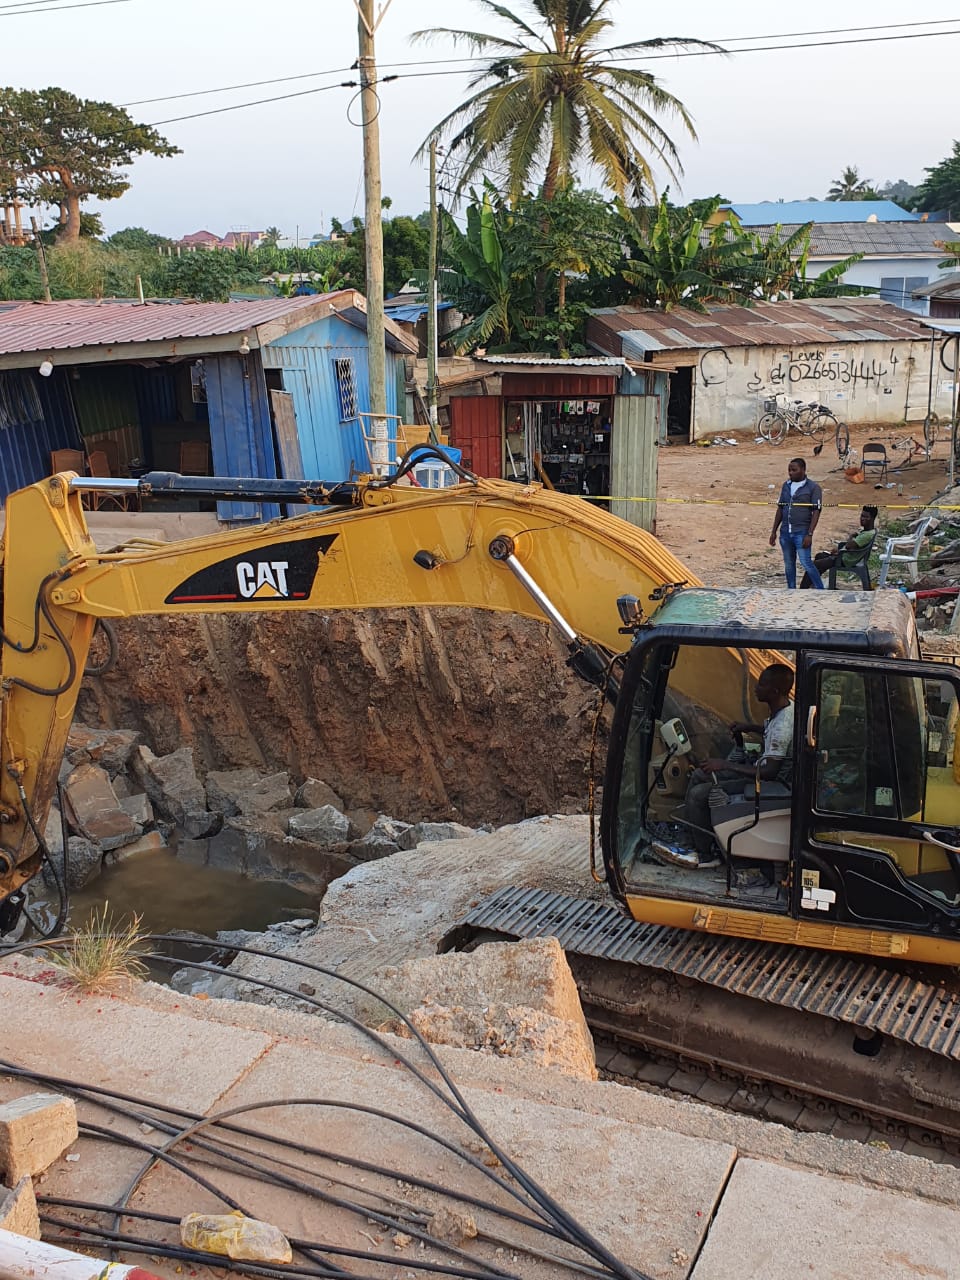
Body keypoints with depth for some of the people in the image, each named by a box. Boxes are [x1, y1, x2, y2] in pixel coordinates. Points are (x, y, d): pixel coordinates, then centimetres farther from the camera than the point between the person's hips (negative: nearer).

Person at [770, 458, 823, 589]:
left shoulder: (813, 487, -7)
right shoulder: (786, 485, 10)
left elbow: (816, 512, -10)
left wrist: (809, 534, -17)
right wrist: (773, 531, 11)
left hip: (801, 532, -6)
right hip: (785, 532, 6)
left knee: (806, 562, -9)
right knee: (788, 564, 12)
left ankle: (821, 592, 0)